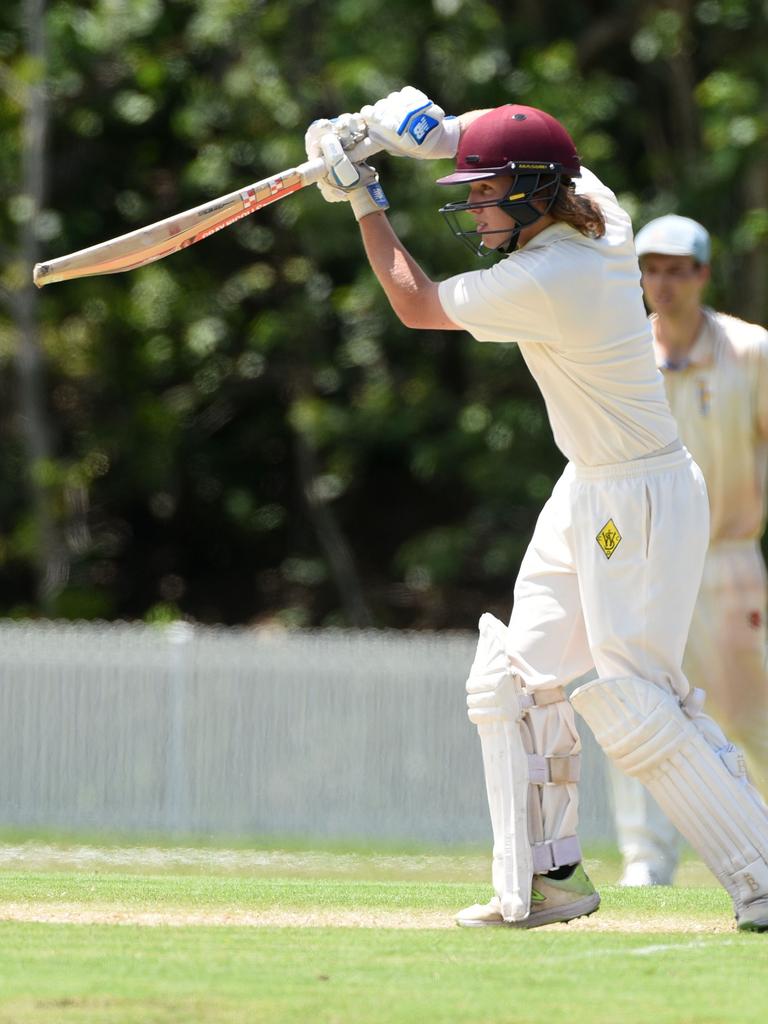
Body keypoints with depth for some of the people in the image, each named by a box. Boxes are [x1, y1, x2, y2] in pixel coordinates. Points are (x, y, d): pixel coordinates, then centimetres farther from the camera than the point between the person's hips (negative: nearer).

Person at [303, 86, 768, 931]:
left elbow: (416, 305, -9)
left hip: (642, 502, -10)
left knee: (632, 708, -12)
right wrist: (436, 132, 6)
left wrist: (363, 201, -1)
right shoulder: (599, 219, -1)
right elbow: (526, 154, 21)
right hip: (588, 491, 10)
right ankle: (547, 879, 14)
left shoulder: (540, 283, -25)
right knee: (516, 684, 10)